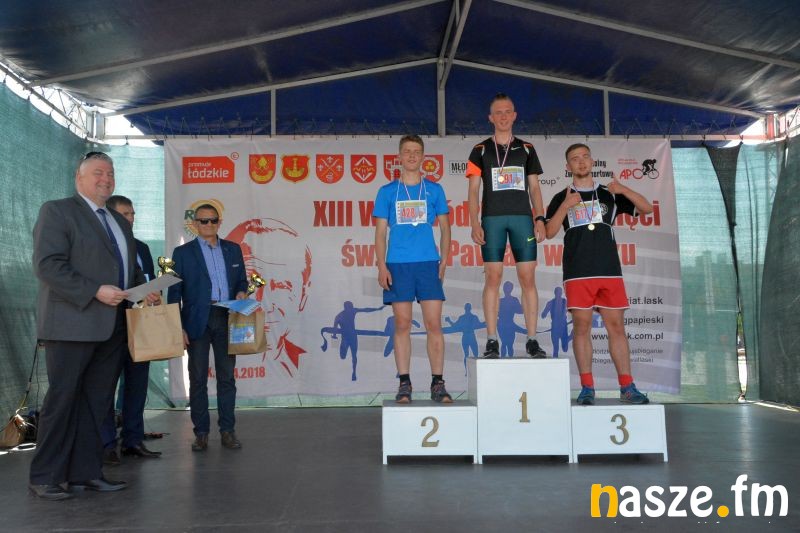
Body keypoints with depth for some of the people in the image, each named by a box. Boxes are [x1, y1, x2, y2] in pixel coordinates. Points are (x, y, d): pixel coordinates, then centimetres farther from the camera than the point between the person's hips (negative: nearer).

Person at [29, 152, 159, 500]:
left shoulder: (119, 222, 19)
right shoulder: (57, 211, -3)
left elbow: (130, 268, 27)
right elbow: (47, 264, -14)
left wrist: (144, 291, 7)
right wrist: (95, 292, -21)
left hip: (112, 327, 7)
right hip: (73, 324, -7)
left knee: (96, 402, 10)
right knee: (62, 400, 0)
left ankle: (85, 472, 19)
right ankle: (45, 478, 12)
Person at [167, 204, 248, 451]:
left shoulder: (233, 249, 12)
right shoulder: (183, 252, 4)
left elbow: (241, 279, 19)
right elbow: (174, 292, 1)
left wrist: (241, 292, -4)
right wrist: (178, 327, -6)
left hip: (226, 319, 2)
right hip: (197, 321, -2)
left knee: (227, 377, 5)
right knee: (198, 378, 3)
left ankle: (227, 431, 12)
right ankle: (201, 433, 12)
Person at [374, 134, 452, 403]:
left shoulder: (434, 190, 10)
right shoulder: (387, 192, 8)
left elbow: (444, 228, 13)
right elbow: (380, 232, 7)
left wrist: (444, 260, 1)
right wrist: (382, 265, -3)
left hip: (428, 264, 0)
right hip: (397, 265, 0)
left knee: (434, 324, -2)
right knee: (402, 325, 2)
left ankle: (438, 384, 6)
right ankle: (404, 384, 10)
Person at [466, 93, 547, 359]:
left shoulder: (526, 149, 15)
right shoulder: (481, 151, 9)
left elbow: (534, 188, 13)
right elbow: (473, 190, 4)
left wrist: (540, 219, 1)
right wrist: (475, 223, -8)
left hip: (523, 218, 2)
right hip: (492, 219, -1)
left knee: (528, 278, -2)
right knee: (493, 277, -5)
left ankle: (532, 340, 3)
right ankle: (492, 341, -1)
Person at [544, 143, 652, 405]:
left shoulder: (609, 194, 15)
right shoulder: (561, 198, 10)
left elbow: (647, 208, 12)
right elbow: (549, 232, 1)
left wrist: (624, 190, -4)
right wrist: (565, 207, -11)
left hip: (610, 271, 2)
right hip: (578, 273, -1)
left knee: (616, 326, 1)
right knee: (582, 326, -2)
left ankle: (627, 387, 6)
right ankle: (587, 387, 4)